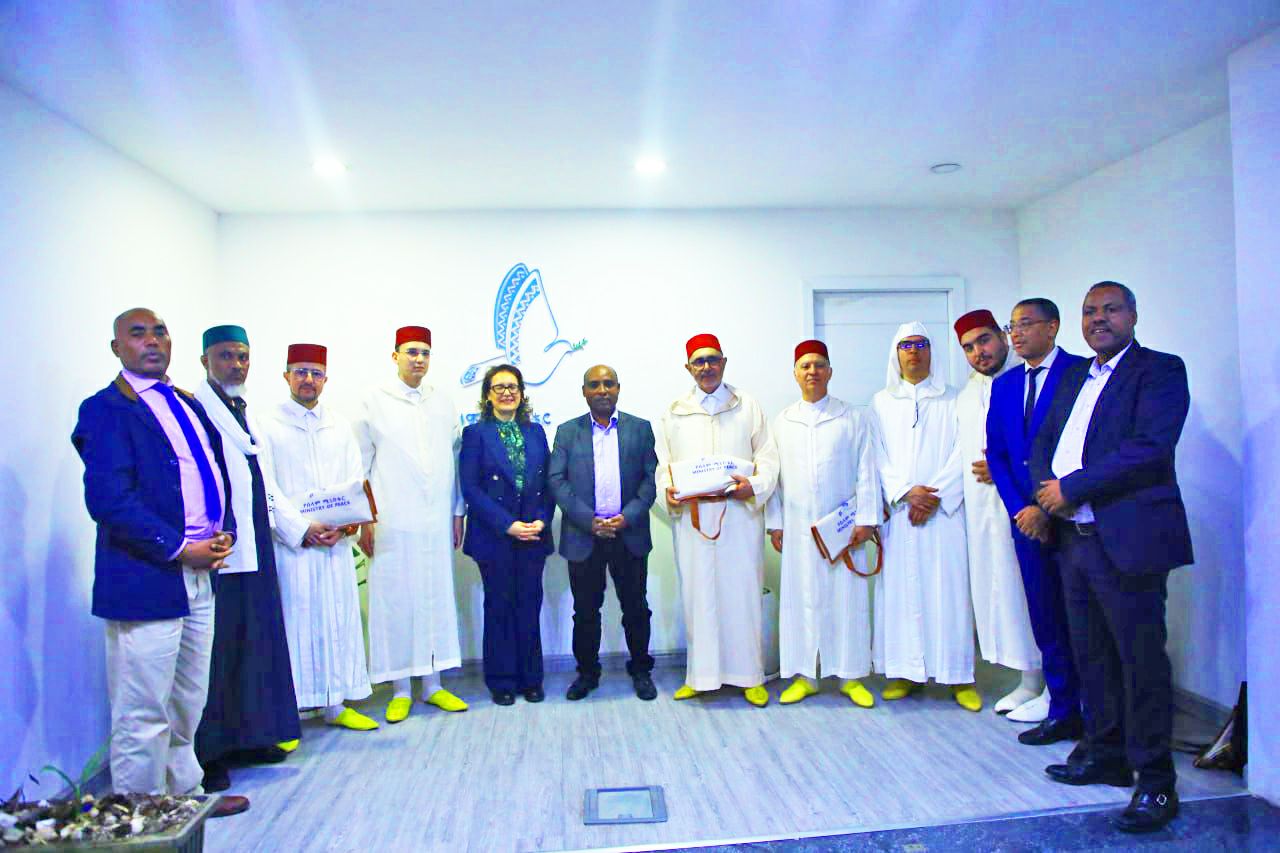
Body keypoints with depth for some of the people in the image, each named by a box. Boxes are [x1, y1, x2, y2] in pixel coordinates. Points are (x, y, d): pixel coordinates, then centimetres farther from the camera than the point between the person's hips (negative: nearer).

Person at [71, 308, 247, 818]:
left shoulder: (189, 405, 16)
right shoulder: (107, 409, -8)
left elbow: (217, 472, 19)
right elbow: (107, 499, -17)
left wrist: (224, 533, 2)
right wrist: (179, 549, -17)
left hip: (200, 573, 8)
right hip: (146, 580, -8)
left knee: (188, 704, 19)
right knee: (144, 714, 2)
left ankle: (185, 793, 34)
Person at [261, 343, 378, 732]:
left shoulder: (339, 426, 13)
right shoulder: (268, 426, 1)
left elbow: (356, 480, 8)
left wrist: (345, 522, -9)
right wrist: (303, 530, -14)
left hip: (336, 542, 4)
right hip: (290, 542, -4)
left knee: (339, 619, 7)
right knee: (294, 621, -2)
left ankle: (336, 704, 17)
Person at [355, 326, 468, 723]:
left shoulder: (443, 401, 11)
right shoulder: (375, 402, 3)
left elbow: (454, 460, 12)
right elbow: (360, 465, 3)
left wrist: (457, 513, 10)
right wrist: (363, 519, -2)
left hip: (436, 521, 3)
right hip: (391, 522, -3)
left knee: (436, 599, 6)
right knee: (394, 601, 2)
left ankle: (432, 684, 18)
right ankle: (400, 689, 14)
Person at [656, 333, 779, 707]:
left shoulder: (748, 406, 11)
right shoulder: (674, 413, 15)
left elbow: (768, 456, 5)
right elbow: (663, 463, 12)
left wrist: (754, 485, -14)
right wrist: (668, 490, -8)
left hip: (740, 514, -1)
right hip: (691, 516, 1)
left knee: (742, 592, 0)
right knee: (698, 593, 3)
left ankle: (750, 676, 11)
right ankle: (701, 675, 14)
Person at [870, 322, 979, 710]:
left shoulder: (952, 400, 7)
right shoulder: (882, 402, 12)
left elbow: (962, 453, -1)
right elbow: (879, 457, 4)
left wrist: (934, 493, -12)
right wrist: (906, 492, -10)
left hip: (944, 508, -1)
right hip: (898, 509, 2)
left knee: (949, 587, -2)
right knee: (901, 588, 1)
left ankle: (959, 675, 7)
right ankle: (905, 672, 8)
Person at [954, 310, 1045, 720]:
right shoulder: (965, 396, 19)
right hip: (982, 509, 7)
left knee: (1031, 589, -3)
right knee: (997, 590, 10)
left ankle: (1053, 689, 10)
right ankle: (1029, 682, 22)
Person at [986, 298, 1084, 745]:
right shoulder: (1004, 384, 13)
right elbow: (996, 452, 11)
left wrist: (1049, 507, -15)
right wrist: (1019, 509, -1)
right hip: (1028, 518, 5)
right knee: (1046, 619, 11)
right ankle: (1063, 712, 22)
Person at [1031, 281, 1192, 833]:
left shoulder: (1160, 370, -5)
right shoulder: (1074, 377, 18)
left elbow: (1150, 448, -19)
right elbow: (1043, 441, 15)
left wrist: (1071, 488, -17)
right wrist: (1046, 487, -6)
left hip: (1126, 540, -7)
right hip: (1074, 538, 8)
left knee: (1141, 660, 0)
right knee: (1092, 657, 16)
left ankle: (1156, 781, 12)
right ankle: (1105, 756, 30)